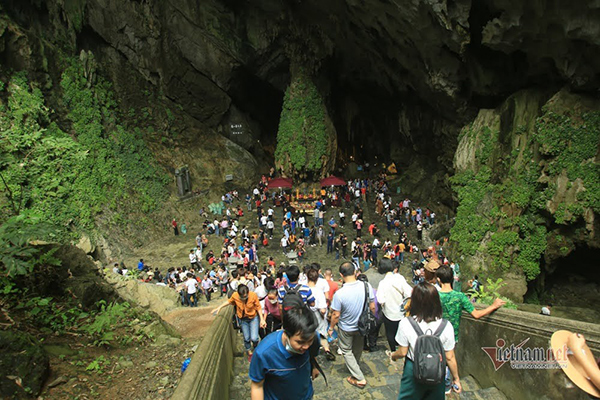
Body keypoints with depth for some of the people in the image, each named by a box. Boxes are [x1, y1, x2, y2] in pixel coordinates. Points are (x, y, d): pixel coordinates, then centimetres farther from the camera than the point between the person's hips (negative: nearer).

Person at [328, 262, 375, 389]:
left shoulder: (339, 294, -32)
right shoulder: (367, 286, -23)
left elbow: (336, 315, -20)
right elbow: (372, 307, -10)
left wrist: (331, 328, -1)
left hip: (346, 329, -4)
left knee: (346, 351, 21)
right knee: (358, 349, 29)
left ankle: (359, 379, 23)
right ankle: (355, 367, 55)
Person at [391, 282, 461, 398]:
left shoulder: (405, 324, -22)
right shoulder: (446, 326, -18)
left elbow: (402, 352, -11)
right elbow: (450, 358, -10)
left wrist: (393, 355, 11)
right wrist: (456, 378, 6)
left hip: (413, 371, -1)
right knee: (436, 396, 24)